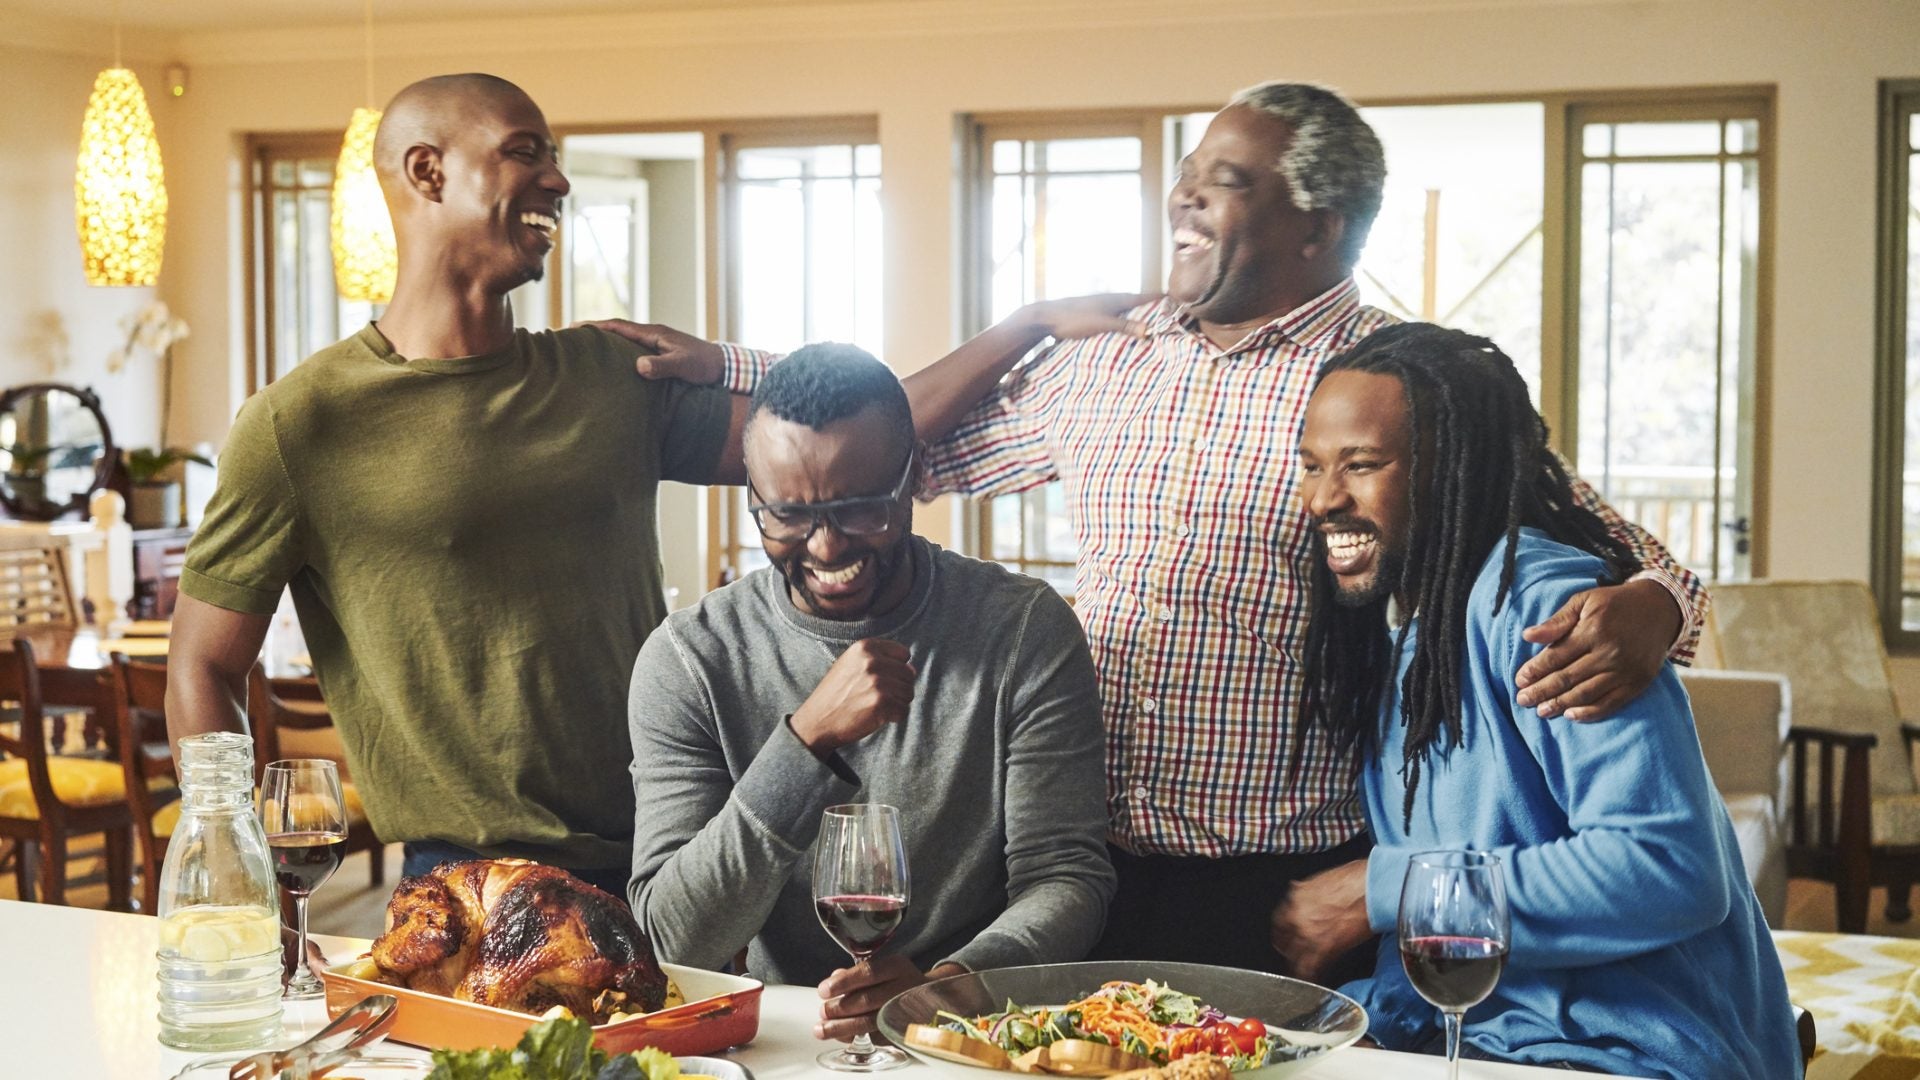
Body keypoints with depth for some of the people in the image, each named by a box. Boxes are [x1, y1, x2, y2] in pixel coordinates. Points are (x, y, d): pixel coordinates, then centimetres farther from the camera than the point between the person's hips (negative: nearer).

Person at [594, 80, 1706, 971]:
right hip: (1088, 870, 5)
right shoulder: (1105, 359, 11)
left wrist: (1643, 612, -32)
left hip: (1275, 901, -5)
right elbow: (910, 440, 21)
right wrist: (723, 366, 17)